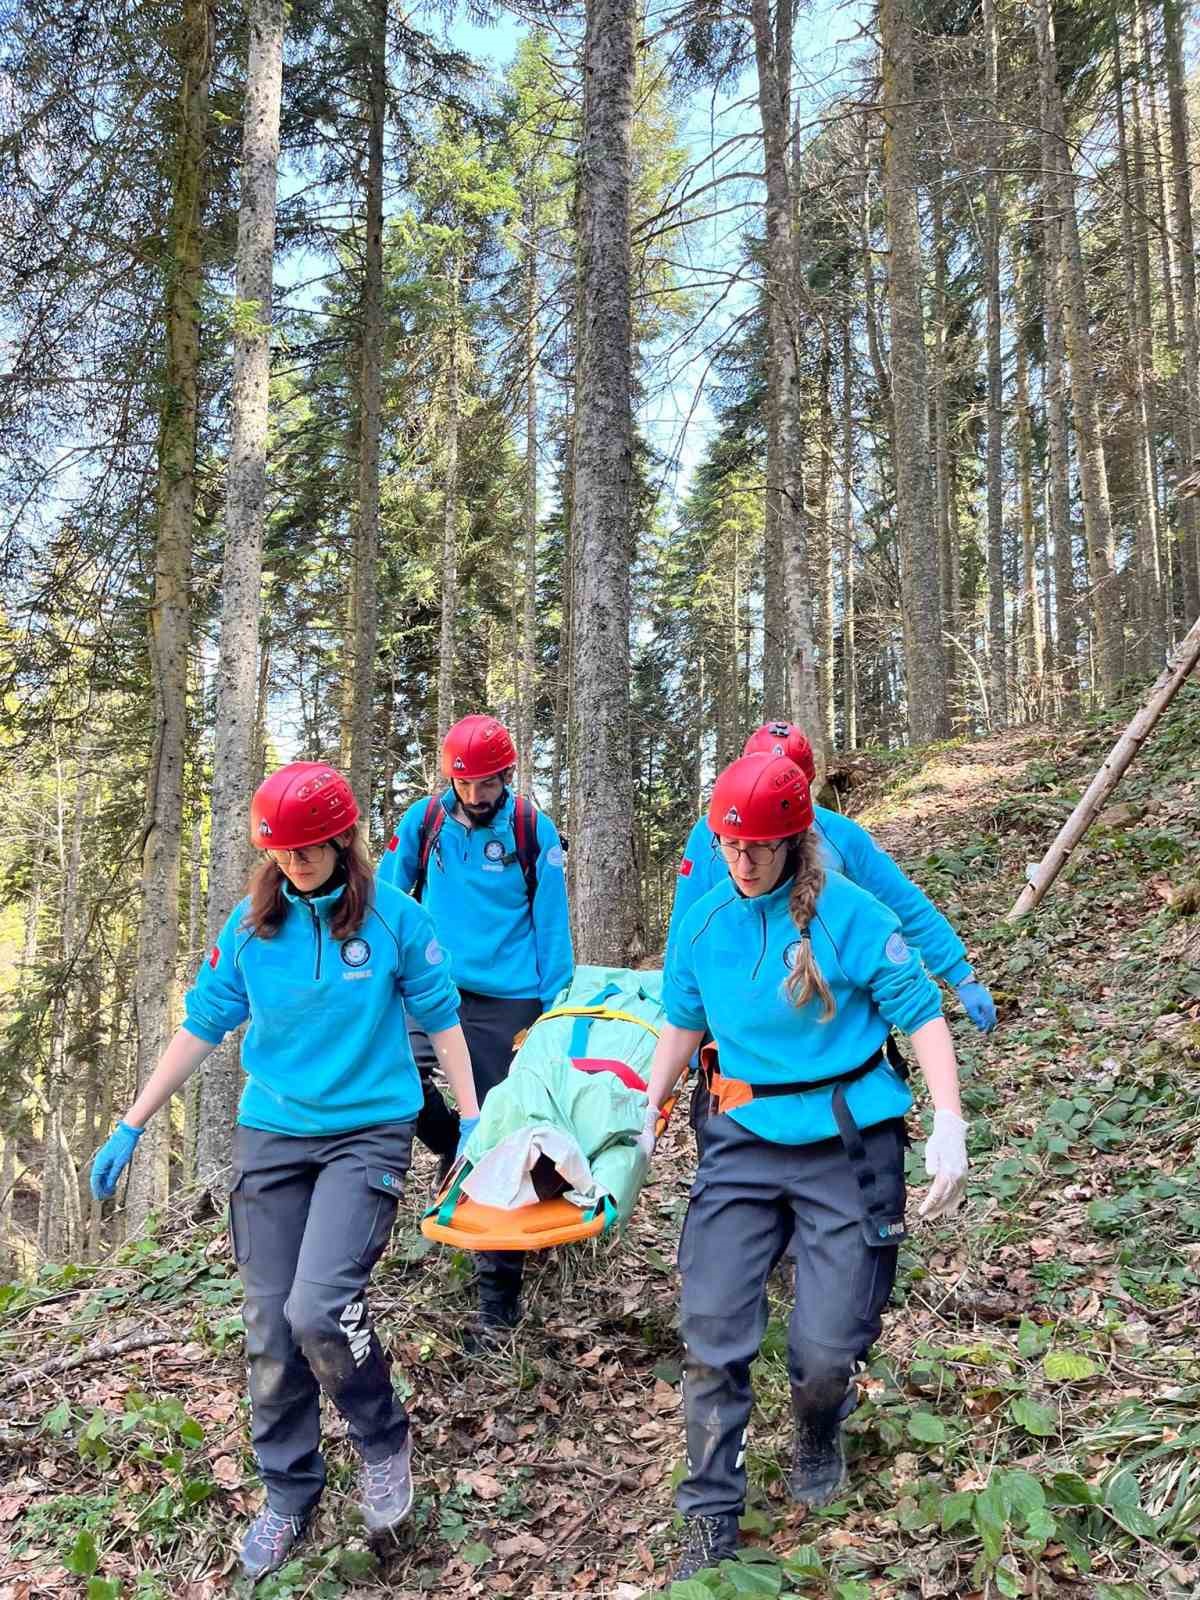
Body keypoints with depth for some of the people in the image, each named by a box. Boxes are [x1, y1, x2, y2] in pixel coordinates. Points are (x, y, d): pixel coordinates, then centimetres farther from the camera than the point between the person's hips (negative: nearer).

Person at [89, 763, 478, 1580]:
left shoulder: (394, 917, -8)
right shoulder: (250, 924, -1)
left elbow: (441, 1017, 0)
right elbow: (202, 1027, 5)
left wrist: (473, 1121, -1)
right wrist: (132, 1126, 5)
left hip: (368, 1132, -3)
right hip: (271, 1136, 4)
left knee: (319, 1307, -20)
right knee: (271, 1329, 6)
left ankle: (385, 1438, 11)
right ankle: (289, 1497, 28)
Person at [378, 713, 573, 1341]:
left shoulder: (534, 831, -2)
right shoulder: (423, 820, 3)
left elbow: (551, 926, 1)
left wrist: (553, 1009, -1)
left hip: (508, 1002, -2)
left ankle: (498, 1296, 14)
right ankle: (460, 1160, 18)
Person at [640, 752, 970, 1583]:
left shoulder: (847, 913, -11)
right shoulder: (703, 920, 2)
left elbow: (921, 1012, -8)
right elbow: (683, 1024, 16)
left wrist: (949, 1123, -17)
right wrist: (648, 1115, 15)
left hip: (849, 1144, -3)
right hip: (745, 1142, 4)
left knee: (830, 1341, 0)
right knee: (711, 1327, -2)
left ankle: (820, 1437, 37)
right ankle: (712, 1515, 16)